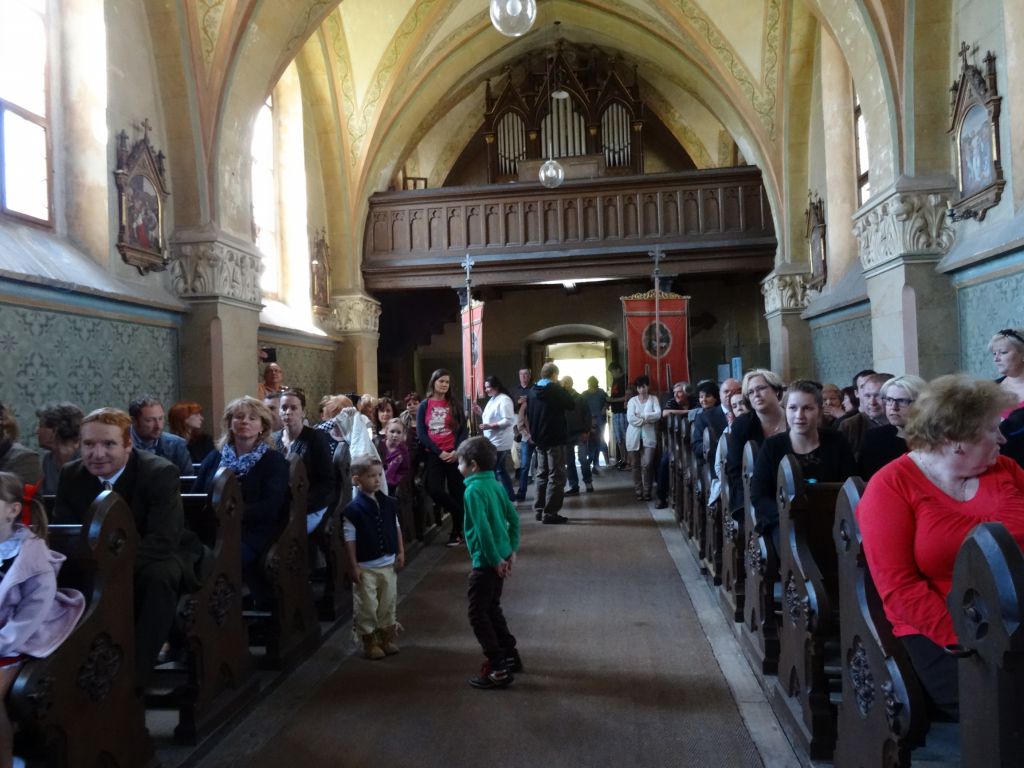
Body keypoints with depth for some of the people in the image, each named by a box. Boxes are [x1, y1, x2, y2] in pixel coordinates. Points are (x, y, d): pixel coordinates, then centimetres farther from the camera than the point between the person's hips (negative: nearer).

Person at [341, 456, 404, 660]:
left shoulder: (388, 503, 0)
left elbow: (397, 528, 10)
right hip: (365, 567, -5)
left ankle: (387, 635, 33)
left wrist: (400, 553, 6)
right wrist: (353, 566, -13)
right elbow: (349, 540, -13)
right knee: (367, 605, 5)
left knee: (388, 602, 16)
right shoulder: (353, 509, -15)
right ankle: (369, 641, 22)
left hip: (389, 563, 5)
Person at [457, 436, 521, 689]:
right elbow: (513, 518, 10)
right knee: (492, 608, 22)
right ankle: (510, 656, 31)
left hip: (486, 561, -8)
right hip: (501, 557, 8)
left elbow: (482, 528, -25)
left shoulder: (474, 490, -19)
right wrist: (512, 550, 13)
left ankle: (498, 669, 5)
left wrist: (495, 560, -18)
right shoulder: (496, 485, 6)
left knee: (478, 614, 3)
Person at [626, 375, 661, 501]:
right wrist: (648, 420, -9)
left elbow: (658, 414, -11)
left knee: (647, 464, -9)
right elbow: (630, 419, -10)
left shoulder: (653, 399, 5)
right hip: (634, 437, 1)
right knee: (636, 465, 6)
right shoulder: (632, 400, 3)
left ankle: (647, 491, 3)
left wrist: (641, 415, -13)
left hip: (648, 436, -1)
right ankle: (638, 491, 14)